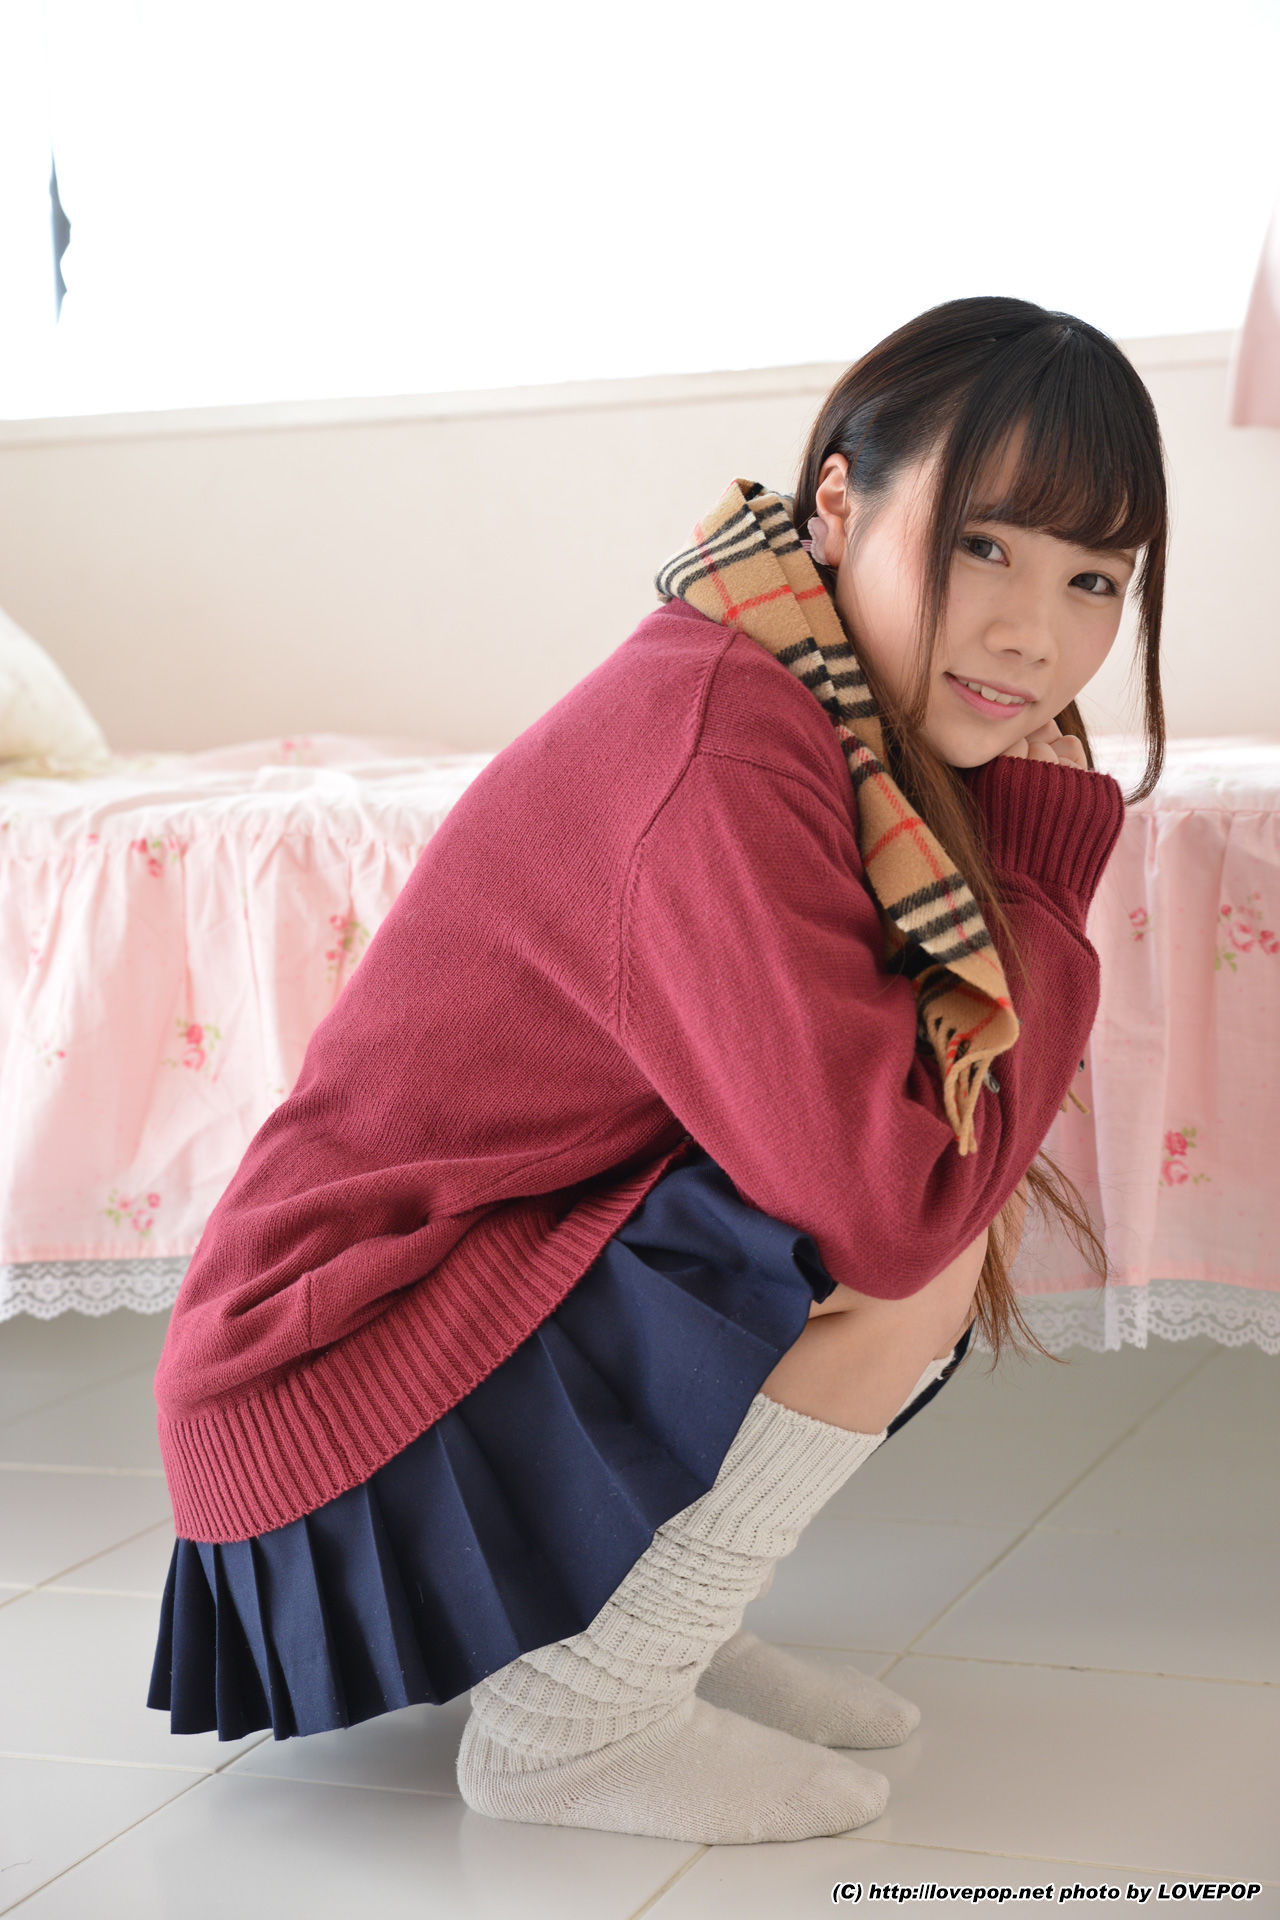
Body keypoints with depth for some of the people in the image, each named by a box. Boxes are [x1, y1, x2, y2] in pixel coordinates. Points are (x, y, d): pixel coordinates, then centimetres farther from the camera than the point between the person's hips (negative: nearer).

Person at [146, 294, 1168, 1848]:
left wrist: (1045, 839, -8)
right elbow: (898, 1198, -28)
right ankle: (574, 1717, -7)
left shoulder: (842, 709, 6)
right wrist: (1041, 901, -15)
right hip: (331, 1392, -10)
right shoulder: (721, 758, -25)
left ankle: (636, 1621, 11)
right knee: (916, 1255, -21)